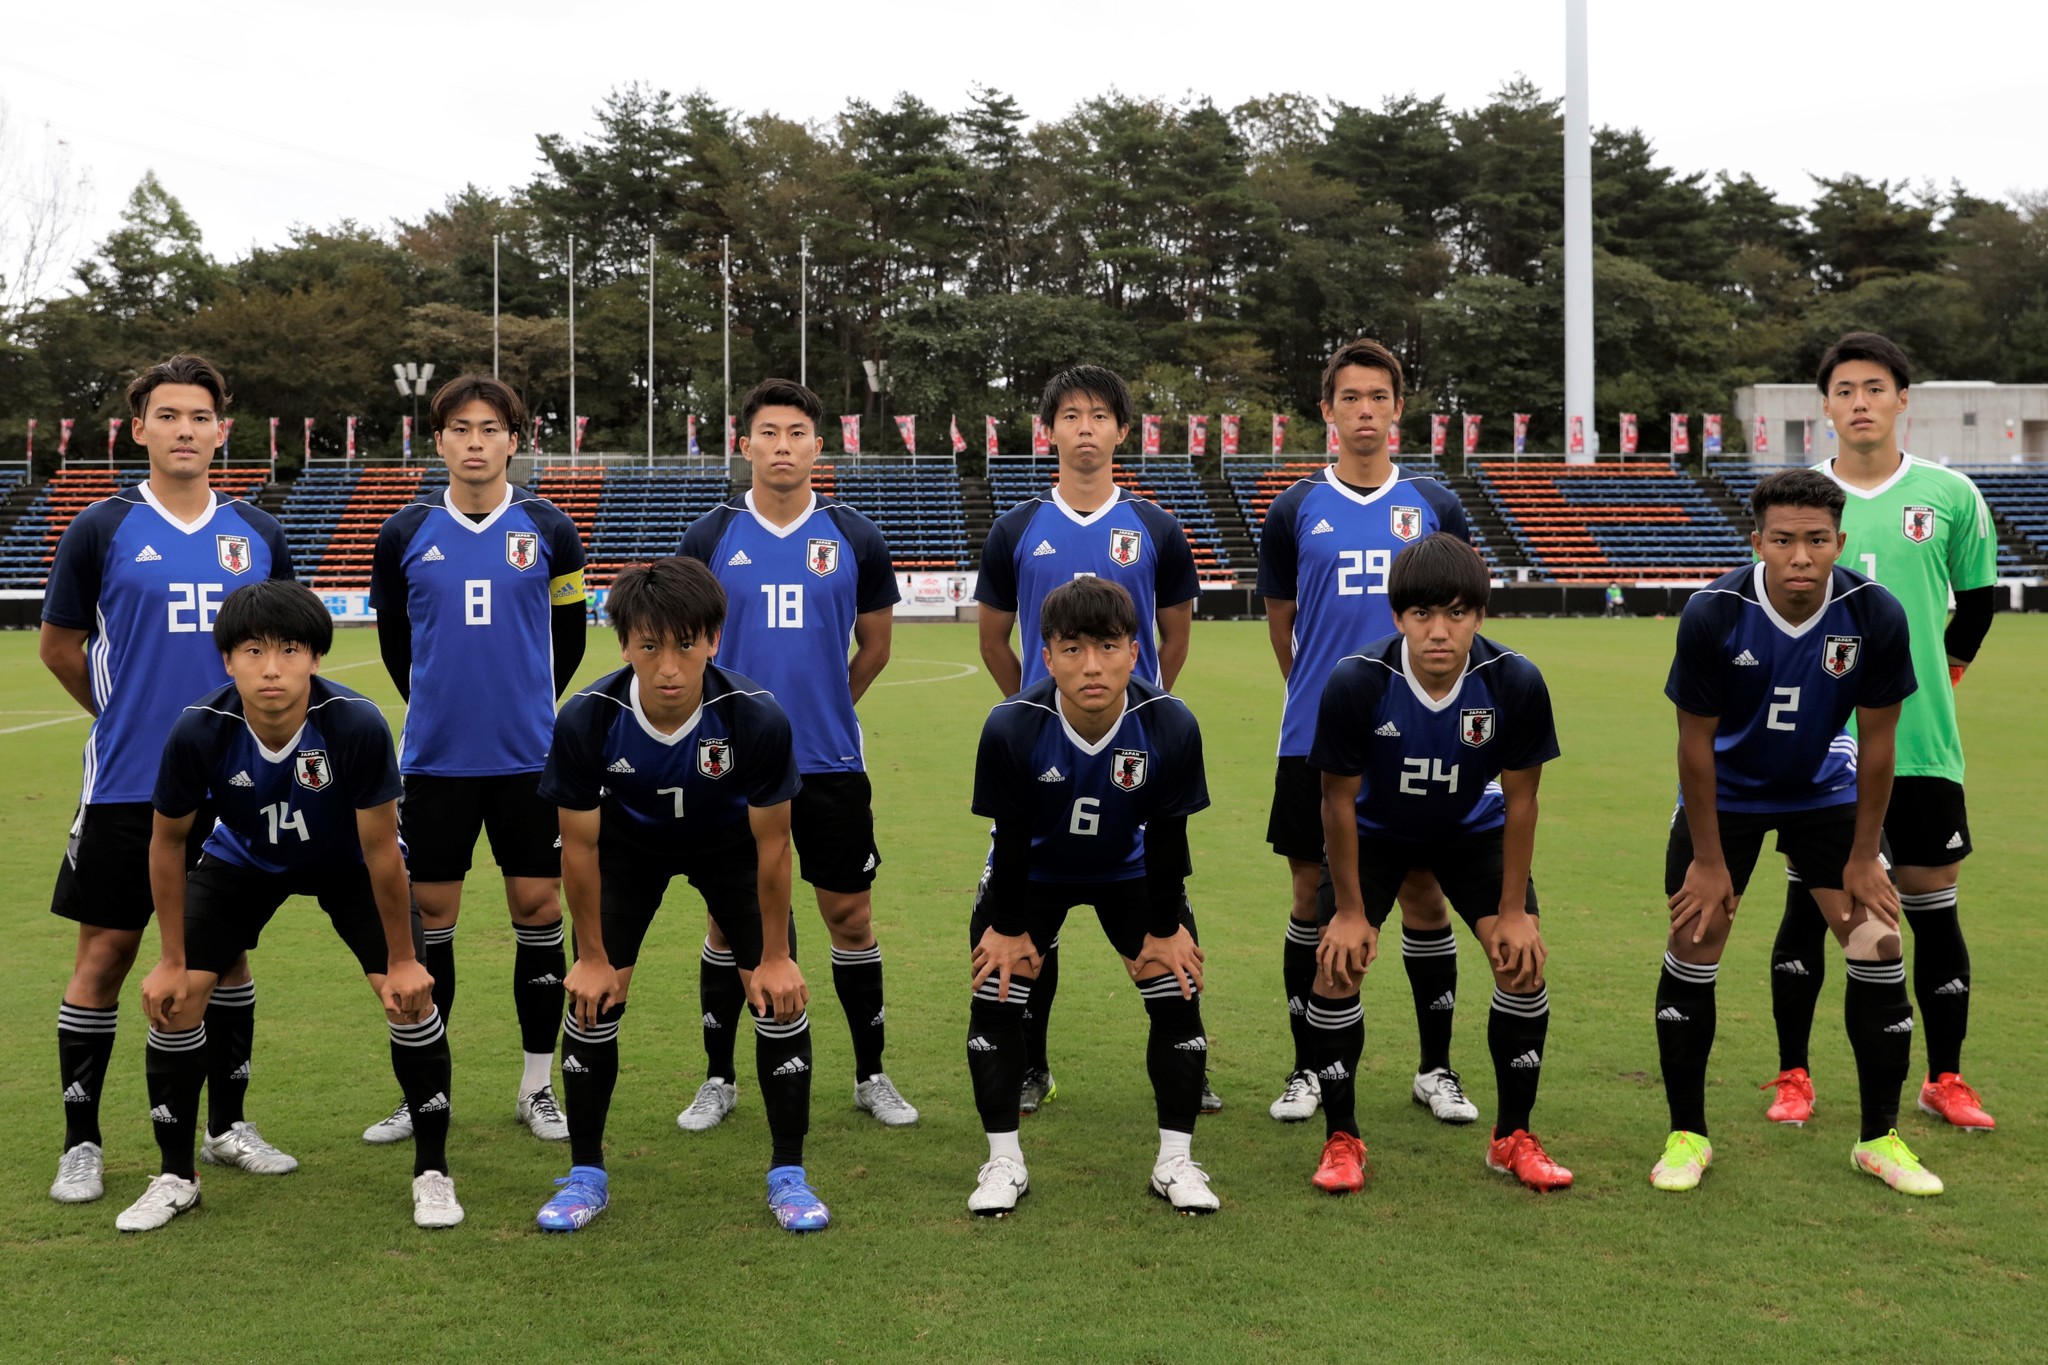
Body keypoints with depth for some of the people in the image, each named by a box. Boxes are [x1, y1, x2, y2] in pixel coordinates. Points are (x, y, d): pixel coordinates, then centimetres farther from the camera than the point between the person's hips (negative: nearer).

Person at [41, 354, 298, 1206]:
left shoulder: (258, 534, 5)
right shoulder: (102, 530, -4)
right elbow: (58, 646, 7)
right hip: (127, 786, -3)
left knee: (226, 948, 11)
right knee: (105, 952, 2)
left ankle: (227, 1126, 24)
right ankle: (81, 1144, 14)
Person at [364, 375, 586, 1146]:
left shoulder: (548, 530, 0)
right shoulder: (406, 534, 1)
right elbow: (394, 640, 13)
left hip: (529, 757, 0)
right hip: (435, 758, 1)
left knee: (539, 910, 3)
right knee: (428, 917, 5)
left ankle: (537, 1087, 16)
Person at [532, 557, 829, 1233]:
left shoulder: (758, 718, -36)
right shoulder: (585, 721, -33)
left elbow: (772, 843, -20)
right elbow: (579, 845, -17)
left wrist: (774, 956, -12)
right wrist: (593, 957, -9)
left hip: (728, 845, 0)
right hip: (628, 844, 1)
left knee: (781, 997, -9)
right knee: (593, 997, -5)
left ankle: (787, 1175, 9)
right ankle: (587, 1175, 15)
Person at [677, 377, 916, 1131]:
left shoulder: (854, 538, 0)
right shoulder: (710, 536, -1)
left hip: (832, 764, 0)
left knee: (850, 915, 6)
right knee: (728, 919, 7)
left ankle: (871, 1076, 21)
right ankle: (719, 1079, 22)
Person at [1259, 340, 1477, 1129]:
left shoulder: (1433, 506, 5)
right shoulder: (1296, 510, 4)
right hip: (1314, 741, 0)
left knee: (1424, 894, 5)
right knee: (1313, 896, 5)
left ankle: (1435, 1069, 19)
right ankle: (1309, 1068, 18)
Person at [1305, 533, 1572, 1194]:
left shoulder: (1516, 682, -30)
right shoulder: (1355, 682, -34)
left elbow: (1520, 799, -15)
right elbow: (1339, 800, -20)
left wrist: (1513, 909, -10)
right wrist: (1350, 910, -14)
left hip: (1471, 825, 1)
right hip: (1376, 827, -1)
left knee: (1523, 958, -9)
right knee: (1339, 960, -13)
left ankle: (1514, 1138, 9)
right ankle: (1342, 1140, 5)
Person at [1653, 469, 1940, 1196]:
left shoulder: (1876, 616, -23)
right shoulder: (1713, 614, -27)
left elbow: (1876, 741, -11)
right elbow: (1696, 740, -17)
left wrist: (1864, 856, -6)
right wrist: (1708, 859, -12)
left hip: (1826, 789, 2)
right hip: (1726, 792, -1)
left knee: (1878, 942, -5)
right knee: (1693, 946, -5)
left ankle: (1880, 1138, 12)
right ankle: (1687, 1135, 11)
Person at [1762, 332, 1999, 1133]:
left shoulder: (1949, 494, 1)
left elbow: (1977, 594, 15)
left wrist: (1945, 666, 10)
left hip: (1923, 742, 1)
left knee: (1933, 907, 7)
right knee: (1808, 907, 4)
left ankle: (1945, 1080, 21)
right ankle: (1793, 1078, 17)